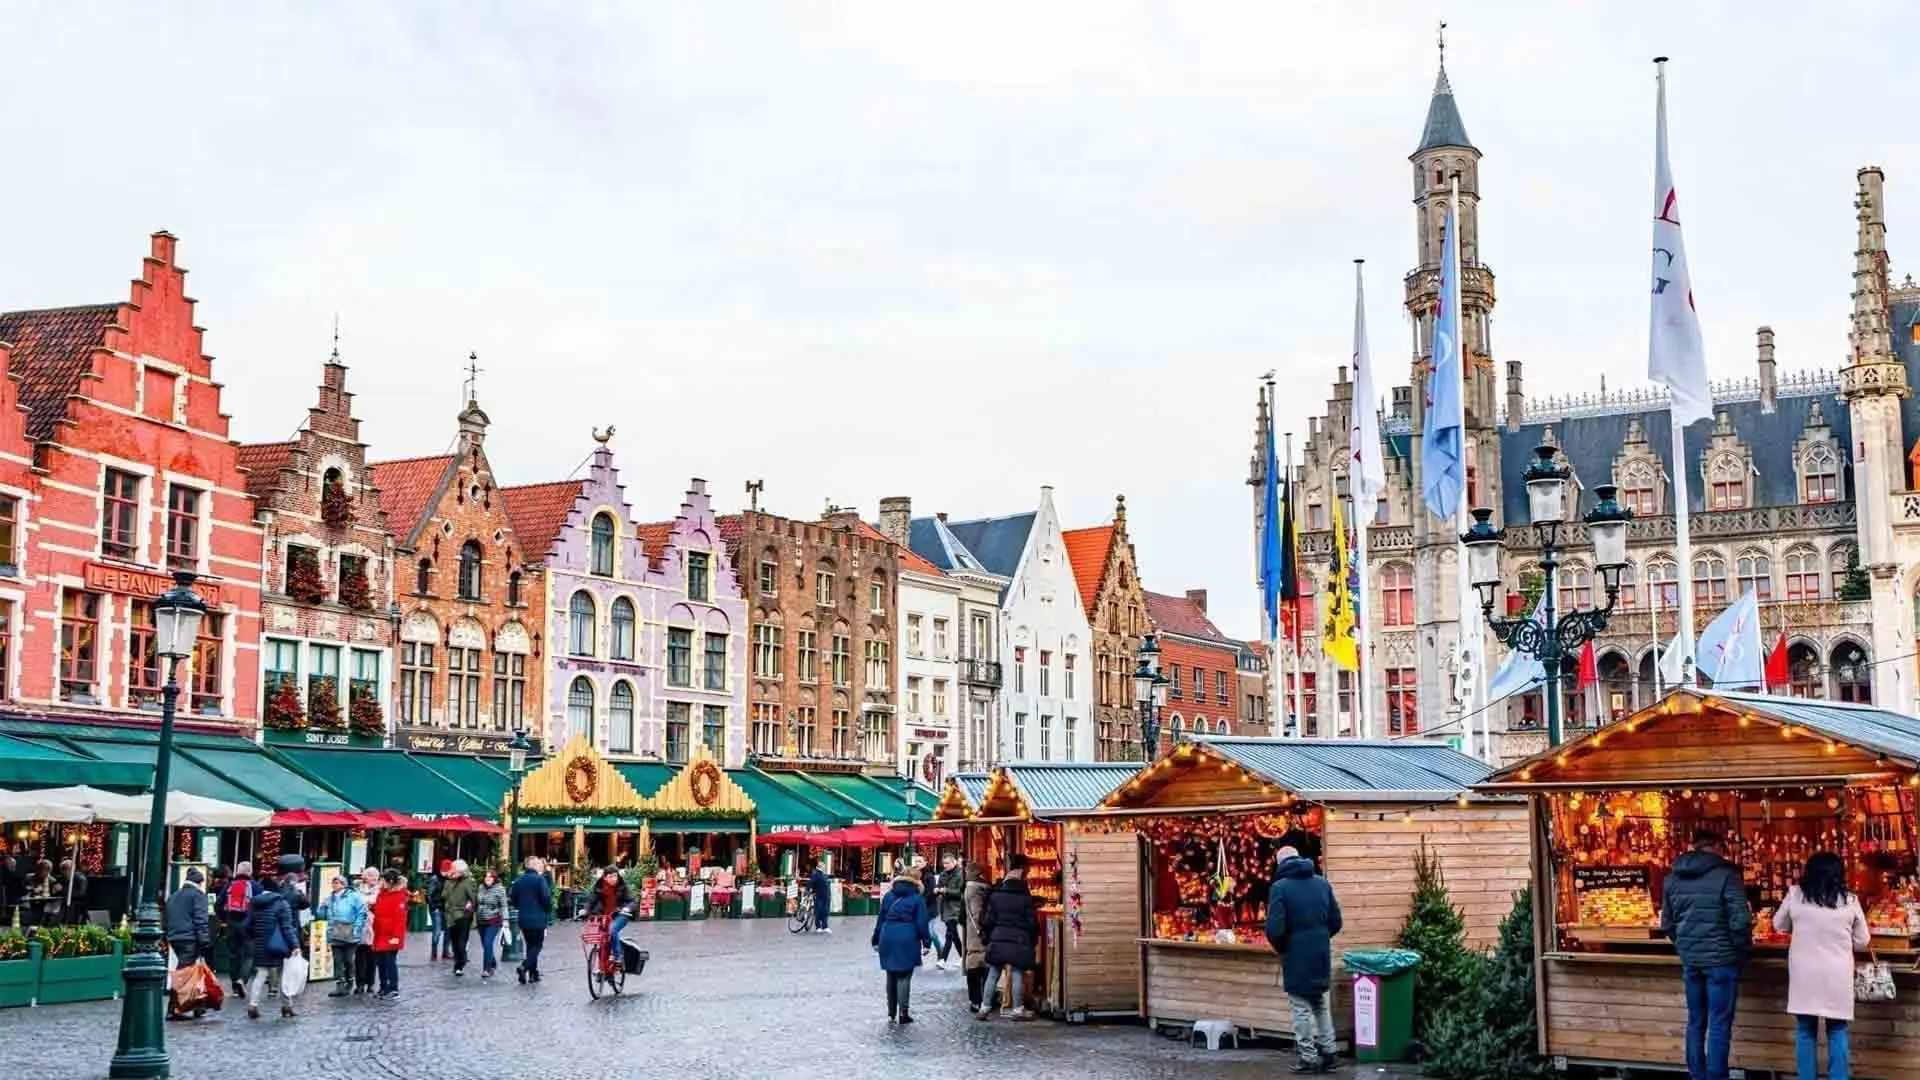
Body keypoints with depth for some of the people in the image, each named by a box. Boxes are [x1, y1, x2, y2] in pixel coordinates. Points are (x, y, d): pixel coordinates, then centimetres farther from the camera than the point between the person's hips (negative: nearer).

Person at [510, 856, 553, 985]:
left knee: (530, 944, 16)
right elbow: (547, 898, -16)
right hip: (537, 919, -6)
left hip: (523, 918, 6)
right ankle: (524, 966, -20)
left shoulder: (518, 880, 6)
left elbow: (514, 900, 11)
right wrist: (548, 908, 4)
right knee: (537, 945, 1)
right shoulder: (539, 879, -13)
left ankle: (533, 974, 16)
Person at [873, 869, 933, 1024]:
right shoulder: (917, 899, -2)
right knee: (904, 977, -1)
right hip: (907, 941, -4)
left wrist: (876, 940, 17)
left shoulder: (889, 896, 9)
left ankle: (891, 1012, 20)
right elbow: (921, 923, -6)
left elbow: (880, 919, 11)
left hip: (888, 940, 4)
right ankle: (903, 1013, -6)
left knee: (891, 976, 14)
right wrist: (926, 942, 0)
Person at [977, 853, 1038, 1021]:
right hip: (1019, 941, -3)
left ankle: (985, 1008, 8)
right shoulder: (1025, 897, -5)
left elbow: (986, 919, 3)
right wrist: (1032, 941, 9)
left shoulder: (995, 894, 2)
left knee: (993, 975, 8)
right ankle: (1017, 1010, 5)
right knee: (1018, 975, 2)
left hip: (997, 939, 3)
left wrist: (986, 936, 14)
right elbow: (1032, 922, -4)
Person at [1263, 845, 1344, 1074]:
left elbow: (1275, 929, -17)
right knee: (1321, 1004, 18)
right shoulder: (1322, 883, 5)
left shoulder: (1280, 887, -12)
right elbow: (1335, 922, 8)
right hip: (1321, 954, 5)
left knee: (1301, 1007, 3)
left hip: (1296, 955, -5)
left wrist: (1280, 948, 2)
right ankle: (1327, 1053, 21)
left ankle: (1308, 1058, 6)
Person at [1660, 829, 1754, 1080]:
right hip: (1721, 958, -5)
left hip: (1690, 959, 5)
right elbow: (1740, 921, -16)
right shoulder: (1725, 875, -11)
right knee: (1719, 1024, 0)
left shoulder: (1673, 877, 6)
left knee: (1696, 1021, 14)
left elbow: (1667, 923, 11)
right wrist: (1743, 951, -1)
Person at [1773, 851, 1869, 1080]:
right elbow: (1861, 942, 6)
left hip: (1804, 974, 0)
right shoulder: (1850, 901, -3)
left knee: (1805, 1032, 9)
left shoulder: (1795, 894, -3)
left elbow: (1779, 926, 12)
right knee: (1837, 1033, 9)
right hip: (1837, 975, 0)